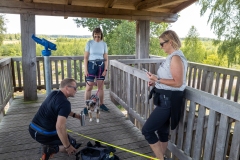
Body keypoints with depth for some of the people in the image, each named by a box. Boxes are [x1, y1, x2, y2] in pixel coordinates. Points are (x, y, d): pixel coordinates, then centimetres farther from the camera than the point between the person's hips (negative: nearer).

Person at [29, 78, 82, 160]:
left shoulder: (53, 93, 4)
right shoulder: (65, 103, -21)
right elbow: (60, 127, -29)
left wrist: (74, 115, 19)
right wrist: (67, 147, -17)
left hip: (32, 129, 8)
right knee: (73, 143, 11)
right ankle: (51, 149, -6)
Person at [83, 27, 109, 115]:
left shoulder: (104, 44, 4)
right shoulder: (89, 43, -3)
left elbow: (106, 58, 5)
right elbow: (86, 57, -3)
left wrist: (105, 69, -3)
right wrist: (85, 69, -9)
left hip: (101, 66, 2)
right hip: (91, 65, -2)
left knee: (101, 87, 10)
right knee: (89, 87, -1)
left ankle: (101, 104, 23)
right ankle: (86, 106, 9)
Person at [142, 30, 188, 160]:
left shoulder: (176, 57, -18)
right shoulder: (172, 57, 13)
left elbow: (177, 82, -24)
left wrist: (157, 79, -20)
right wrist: (156, 82, 9)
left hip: (168, 100, -10)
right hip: (165, 99, 10)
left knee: (147, 130, -4)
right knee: (162, 130, 19)